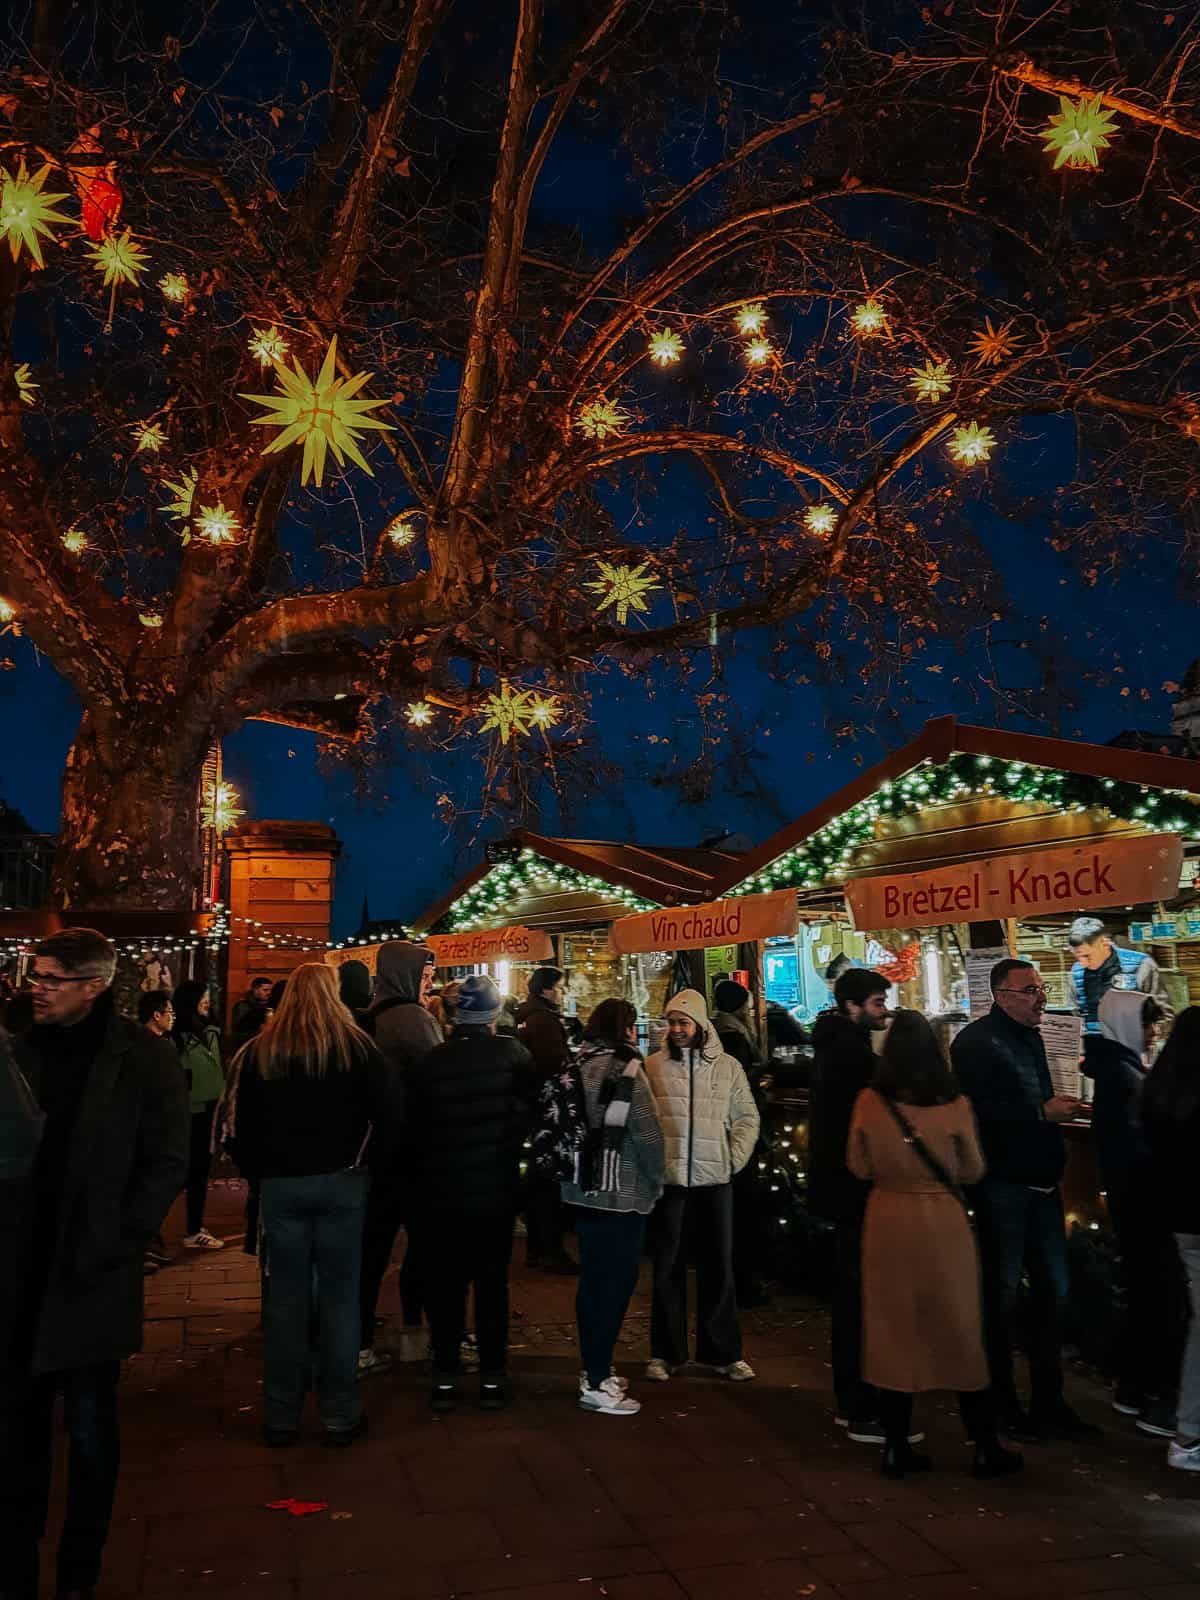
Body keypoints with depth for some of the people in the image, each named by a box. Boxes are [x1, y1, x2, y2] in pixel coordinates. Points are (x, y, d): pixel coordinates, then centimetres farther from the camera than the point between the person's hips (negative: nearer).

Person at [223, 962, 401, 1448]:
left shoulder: (260, 1050, 2)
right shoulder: (355, 1044, -4)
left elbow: (239, 1120, 3)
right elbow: (388, 1110, -9)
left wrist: (255, 1169, 14)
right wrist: (371, 1155, 4)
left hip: (280, 1184, 2)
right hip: (341, 1181, -2)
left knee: (286, 1298, 9)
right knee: (339, 1295, 6)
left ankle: (281, 1416, 16)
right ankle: (340, 1414, 12)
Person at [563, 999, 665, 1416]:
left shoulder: (577, 1066, 6)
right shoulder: (625, 1070, -14)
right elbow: (647, 1134, -16)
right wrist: (656, 1183, -2)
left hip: (582, 1190, 7)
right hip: (621, 1193, -7)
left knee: (593, 1280, 16)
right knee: (616, 1282, 1)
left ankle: (594, 1367, 27)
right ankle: (596, 1382, 4)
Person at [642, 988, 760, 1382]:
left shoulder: (728, 1067, 5)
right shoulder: (654, 1065, 1)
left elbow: (747, 1118, 10)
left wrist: (734, 1157, -1)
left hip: (714, 1180, 1)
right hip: (667, 1179, -1)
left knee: (718, 1266, 10)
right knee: (668, 1267, 7)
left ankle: (723, 1351, 22)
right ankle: (665, 1352, 19)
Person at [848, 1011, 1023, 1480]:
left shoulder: (869, 1102, -10)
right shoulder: (954, 1105, -13)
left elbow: (859, 1167, 1)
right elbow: (972, 1171, 0)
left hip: (888, 1222, 1)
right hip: (942, 1222, -1)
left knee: (892, 1330, 11)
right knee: (960, 1333, 11)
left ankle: (896, 1448, 18)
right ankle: (985, 1448, 21)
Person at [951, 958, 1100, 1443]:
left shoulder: (1031, 1038, 14)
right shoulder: (975, 1042, -15)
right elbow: (976, 1112, -25)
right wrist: (1042, 1112, -21)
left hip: (1041, 1183, 9)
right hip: (1002, 1186, -8)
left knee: (1052, 1291, 12)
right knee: (1002, 1296, 3)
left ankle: (1048, 1403, 24)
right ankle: (1003, 1406, 17)